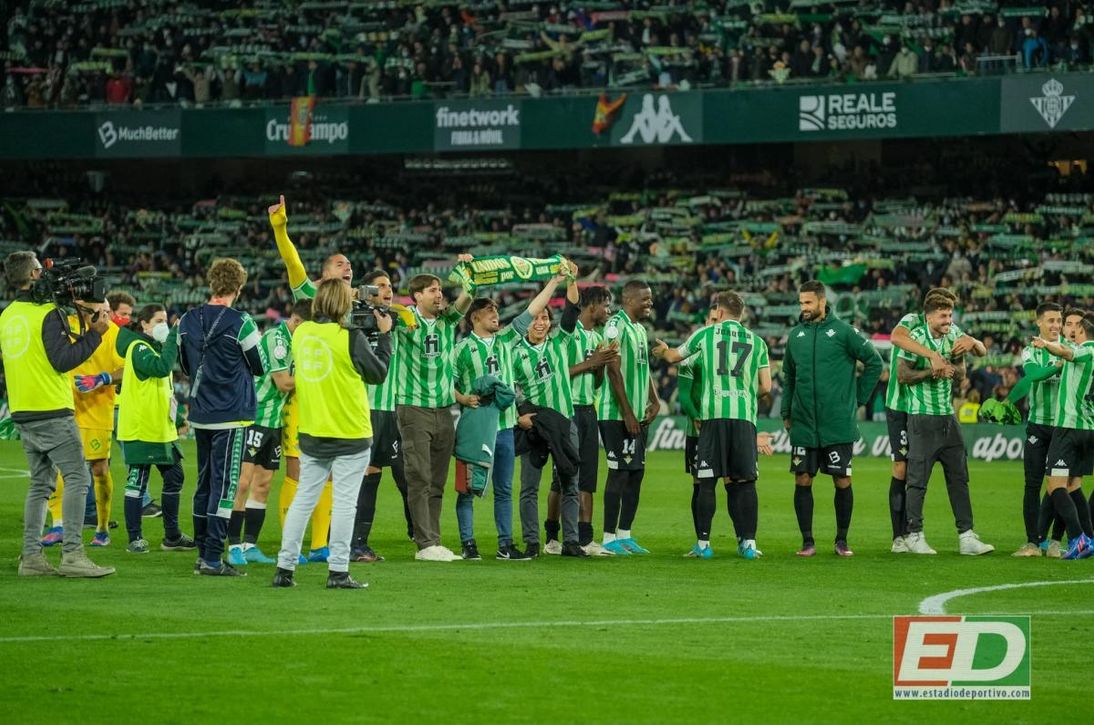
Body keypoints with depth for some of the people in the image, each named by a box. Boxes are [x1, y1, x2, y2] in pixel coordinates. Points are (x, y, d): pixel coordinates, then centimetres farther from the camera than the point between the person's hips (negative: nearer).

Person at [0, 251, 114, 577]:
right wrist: (94, 333, -10)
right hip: (52, 412, -8)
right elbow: (63, 360, -18)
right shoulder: (47, 313, -12)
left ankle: (31, 556, 8)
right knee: (77, 478, -6)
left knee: (40, 483, 13)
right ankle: (72, 553, -15)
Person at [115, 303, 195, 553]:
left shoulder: (154, 347, 19)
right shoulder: (138, 348, -12)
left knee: (174, 477, 11)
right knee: (137, 482, -4)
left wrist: (177, 418, 18)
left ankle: (172, 536, 19)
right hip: (140, 428, -10)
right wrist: (174, 337, -24)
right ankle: (135, 539, 0)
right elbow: (161, 367, -30)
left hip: (162, 428, 10)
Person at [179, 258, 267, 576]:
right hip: (231, 416, -6)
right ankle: (212, 558, -8)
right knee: (224, 485, -5)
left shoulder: (188, 321, 3)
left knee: (204, 483, 14)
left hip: (200, 415, 6)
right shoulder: (240, 323, -14)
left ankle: (202, 552, 17)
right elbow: (261, 366, -2)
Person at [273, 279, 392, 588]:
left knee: (303, 499, 11)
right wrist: (384, 335, 6)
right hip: (350, 435, -5)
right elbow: (378, 373, -4)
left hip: (311, 433, 5)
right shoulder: (350, 337, -15)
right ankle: (338, 571, -1)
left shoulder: (301, 333, 1)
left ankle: (284, 567, 10)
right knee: (345, 502, 0)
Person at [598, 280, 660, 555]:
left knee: (636, 473, 11)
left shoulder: (640, 329, 16)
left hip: (638, 415, 9)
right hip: (617, 415, -9)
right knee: (619, 472, -8)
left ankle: (624, 535, 17)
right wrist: (627, 413, -19)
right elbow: (614, 371, -18)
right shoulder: (616, 326, -13)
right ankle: (609, 538, -5)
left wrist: (654, 401, 9)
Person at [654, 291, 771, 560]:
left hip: (713, 414, -1)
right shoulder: (756, 341, 11)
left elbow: (673, 357, 24)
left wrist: (663, 351, 47)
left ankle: (703, 543, 2)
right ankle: (748, 542, -1)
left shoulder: (706, 334, 8)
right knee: (745, 482, 3)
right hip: (745, 415, 1)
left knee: (707, 482, 2)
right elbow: (766, 386, 8)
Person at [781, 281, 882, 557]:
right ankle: (807, 541, 8)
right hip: (803, 425, 3)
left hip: (838, 425, -3)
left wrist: (859, 397, 0)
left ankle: (842, 540, 11)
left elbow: (874, 362, 1)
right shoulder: (795, 335, 9)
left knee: (842, 481, 0)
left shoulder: (843, 331, -4)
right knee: (802, 480, 0)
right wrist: (786, 412, 13)